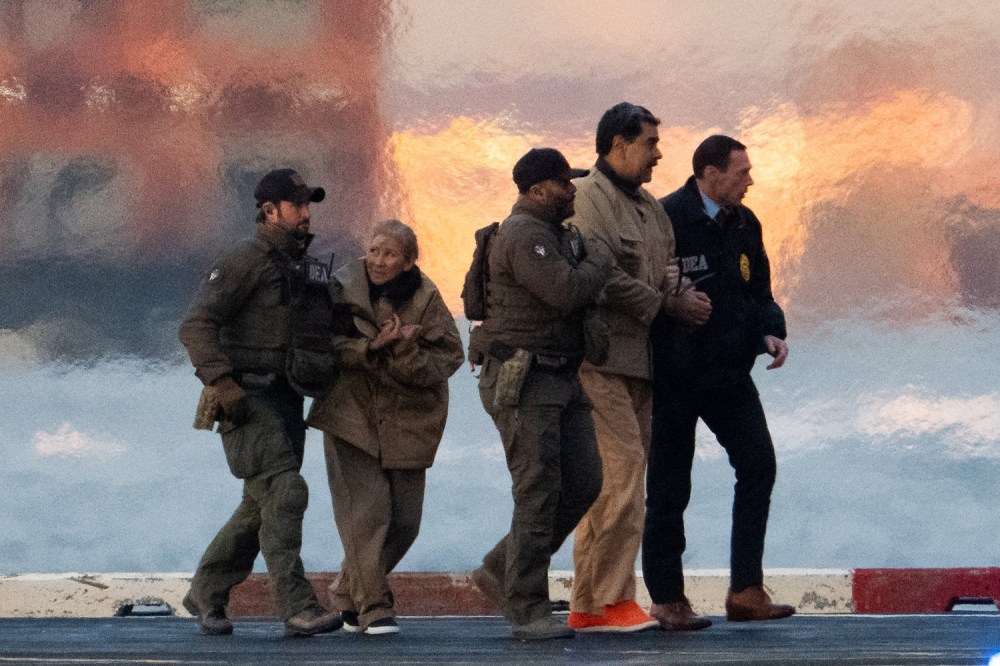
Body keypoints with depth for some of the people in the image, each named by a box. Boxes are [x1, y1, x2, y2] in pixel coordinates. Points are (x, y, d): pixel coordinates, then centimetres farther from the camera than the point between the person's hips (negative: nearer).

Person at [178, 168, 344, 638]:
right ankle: (297, 607, -21)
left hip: (285, 401, 8)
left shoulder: (306, 267, 15)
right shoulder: (243, 262, -10)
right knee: (285, 493, -18)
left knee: (261, 507, 10)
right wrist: (222, 385, -24)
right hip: (247, 401, -8)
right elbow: (197, 326, -16)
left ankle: (206, 594, 23)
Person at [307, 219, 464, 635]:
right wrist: (372, 347, -21)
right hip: (352, 414, -2)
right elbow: (326, 344, -9)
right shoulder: (344, 286, -4)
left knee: (404, 520, 5)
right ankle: (372, 606, -6)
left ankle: (348, 592, 25)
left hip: (405, 421, 2)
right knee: (366, 509, -14)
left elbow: (449, 355, -6)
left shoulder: (425, 298, -3)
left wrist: (407, 353, -22)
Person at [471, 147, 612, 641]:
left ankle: (502, 572, 17)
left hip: (561, 378, 10)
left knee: (584, 481, 7)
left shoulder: (557, 234, 19)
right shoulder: (524, 235, -14)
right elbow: (566, 291, -25)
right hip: (523, 380, -10)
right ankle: (529, 610, -5)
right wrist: (599, 262, -8)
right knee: (539, 492, -9)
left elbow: (578, 296, 25)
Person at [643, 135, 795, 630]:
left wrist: (770, 333, -1)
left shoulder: (744, 224, 8)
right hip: (672, 378, -6)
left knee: (758, 463, -4)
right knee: (669, 489, 3)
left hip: (729, 373, 6)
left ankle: (745, 592, 0)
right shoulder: (664, 221, -14)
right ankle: (667, 599, 14)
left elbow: (758, 292, 17)